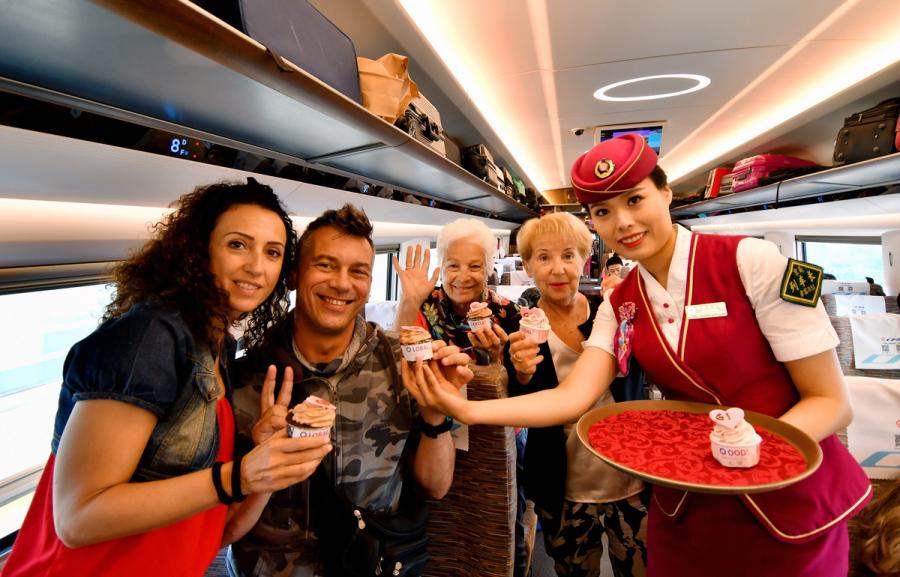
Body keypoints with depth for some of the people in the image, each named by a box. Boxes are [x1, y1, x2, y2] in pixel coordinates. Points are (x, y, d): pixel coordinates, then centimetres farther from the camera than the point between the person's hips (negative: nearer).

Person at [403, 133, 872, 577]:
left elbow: (831, 401, -13)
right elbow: (573, 396, -16)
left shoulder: (753, 262, -18)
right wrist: (466, 409, -27)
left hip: (792, 497, -3)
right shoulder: (619, 305, -4)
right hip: (688, 506, 4)